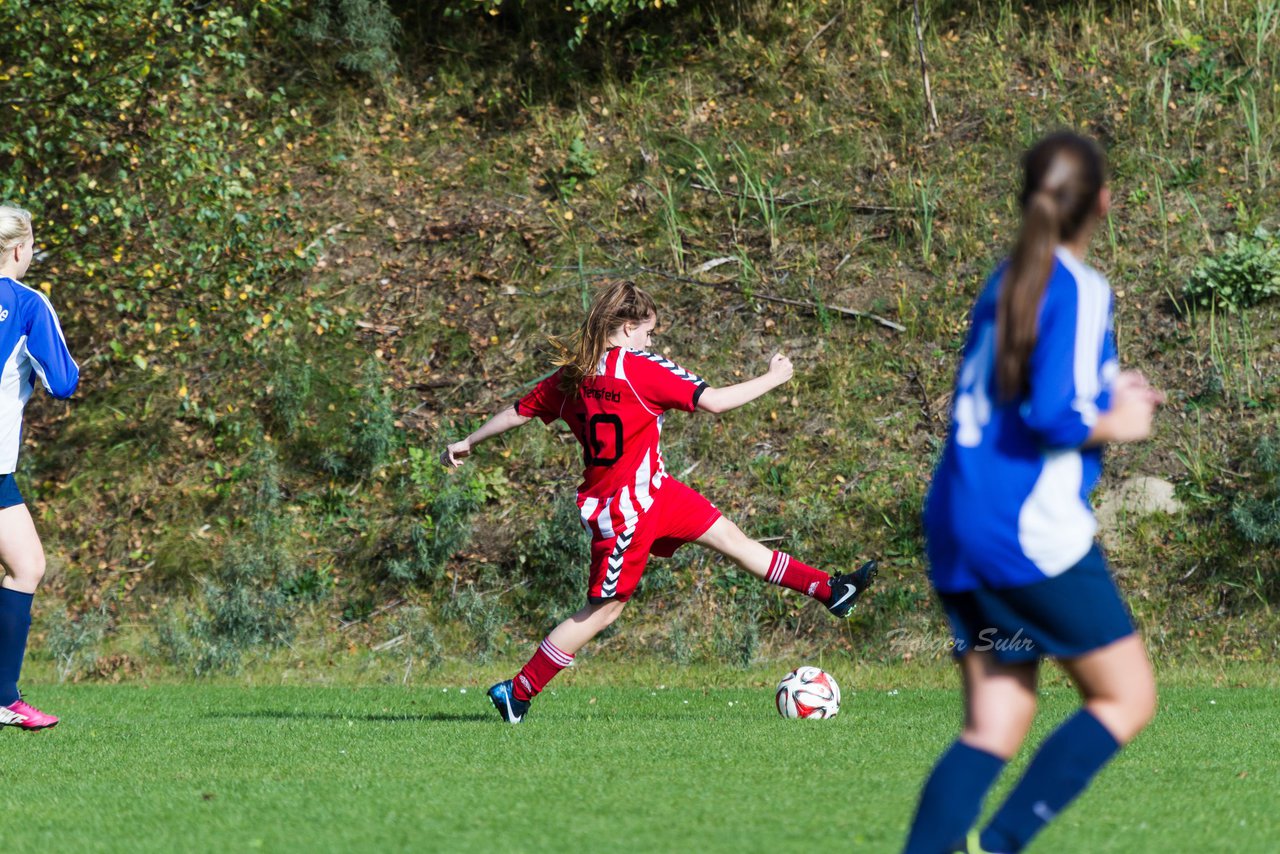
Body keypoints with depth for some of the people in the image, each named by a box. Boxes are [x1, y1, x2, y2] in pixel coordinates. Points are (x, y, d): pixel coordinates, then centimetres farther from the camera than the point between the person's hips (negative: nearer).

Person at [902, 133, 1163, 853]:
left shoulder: (1006, 282, 14)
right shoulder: (1082, 289, -11)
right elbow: (1052, 416, -20)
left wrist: (1104, 394, 20)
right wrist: (1117, 423, -2)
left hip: (959, 525, 8)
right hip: (1031, 531, -8)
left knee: (995, 727, 8)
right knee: (1128, 696, 4)